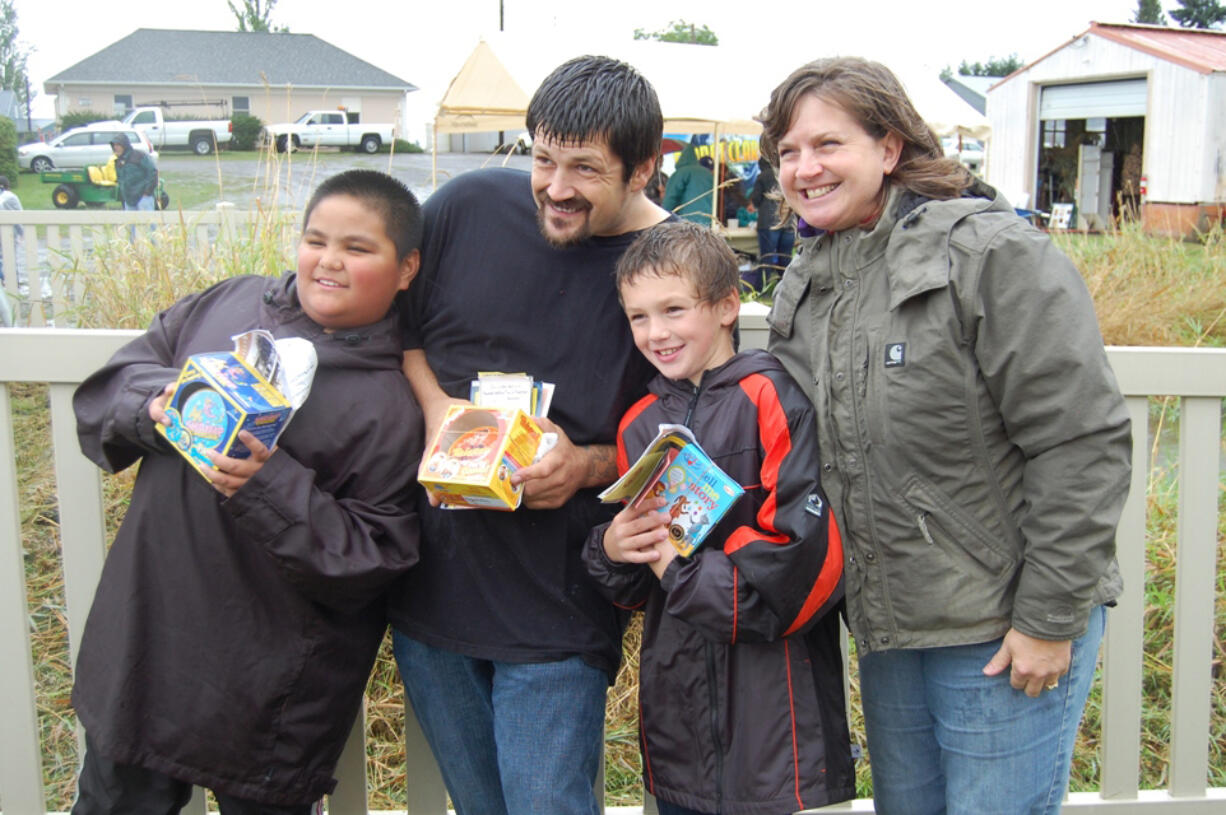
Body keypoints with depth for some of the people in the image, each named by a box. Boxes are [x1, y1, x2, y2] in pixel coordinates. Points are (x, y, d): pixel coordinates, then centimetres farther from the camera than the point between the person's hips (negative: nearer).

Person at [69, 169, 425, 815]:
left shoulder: (395, 407, -14)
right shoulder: (228, 304, 2)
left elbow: (371, 561, -17)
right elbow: (111, 380, 7)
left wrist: (269, 484, -28)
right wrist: (155, 402, -15)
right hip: (140, 639, 5)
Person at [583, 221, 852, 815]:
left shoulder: (770, 399, -11)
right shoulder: (640, 423, 10)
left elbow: (810, 555, -20)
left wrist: (685, 572, -12)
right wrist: (611, 549, -5)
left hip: (774, 707, -6)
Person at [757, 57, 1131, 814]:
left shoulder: (992, 253, -16)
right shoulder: (805, 284, 8)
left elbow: (1084, 443, -18)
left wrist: (1050, 618, -17)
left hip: (1003, 632, -7)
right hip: (885, 627, 7)